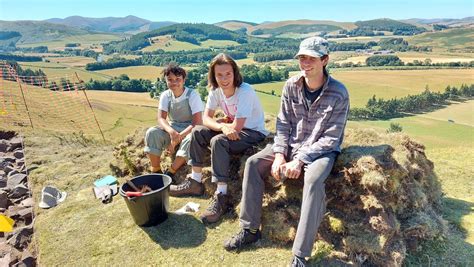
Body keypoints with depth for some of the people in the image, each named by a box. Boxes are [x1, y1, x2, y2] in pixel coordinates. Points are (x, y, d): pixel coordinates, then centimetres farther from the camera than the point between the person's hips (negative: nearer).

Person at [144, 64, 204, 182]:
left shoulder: (192, 95, -16)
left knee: (191, 139, -37)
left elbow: (197, 122, -22)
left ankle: (170, 172, -21)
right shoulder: (165, 95, -3)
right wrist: (171, 131, -35)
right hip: (173, 129, 4)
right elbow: (161, 118, -13)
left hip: (190, 130, -3)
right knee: (152, 133, -22)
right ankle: (156, 171, -11)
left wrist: (178, 138, -27)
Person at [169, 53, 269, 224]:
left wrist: (219, 123, -11)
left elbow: (236, 127, -29)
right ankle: (195, 182, 4)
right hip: (233, 130, 8)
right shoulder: (216, 90, -4)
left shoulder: (245, 92, -25)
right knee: (198, 132, -4)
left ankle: (221, 196, -24)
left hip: (255, 133, -7)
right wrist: (223, 126, -28)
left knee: (218, 141, -31)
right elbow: (206, 119, -8)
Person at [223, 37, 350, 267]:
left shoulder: (338, 94, -16)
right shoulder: (291, 86, -4)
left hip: (322, 150, -4)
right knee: (253, 163, -13)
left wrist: (300, 161, -23)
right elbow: (283, 124, -1)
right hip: (292, 144, 5)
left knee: (313, 180, -36)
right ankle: (250, 229, -2)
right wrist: (279, 155, -14)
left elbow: (330, 138, -16)